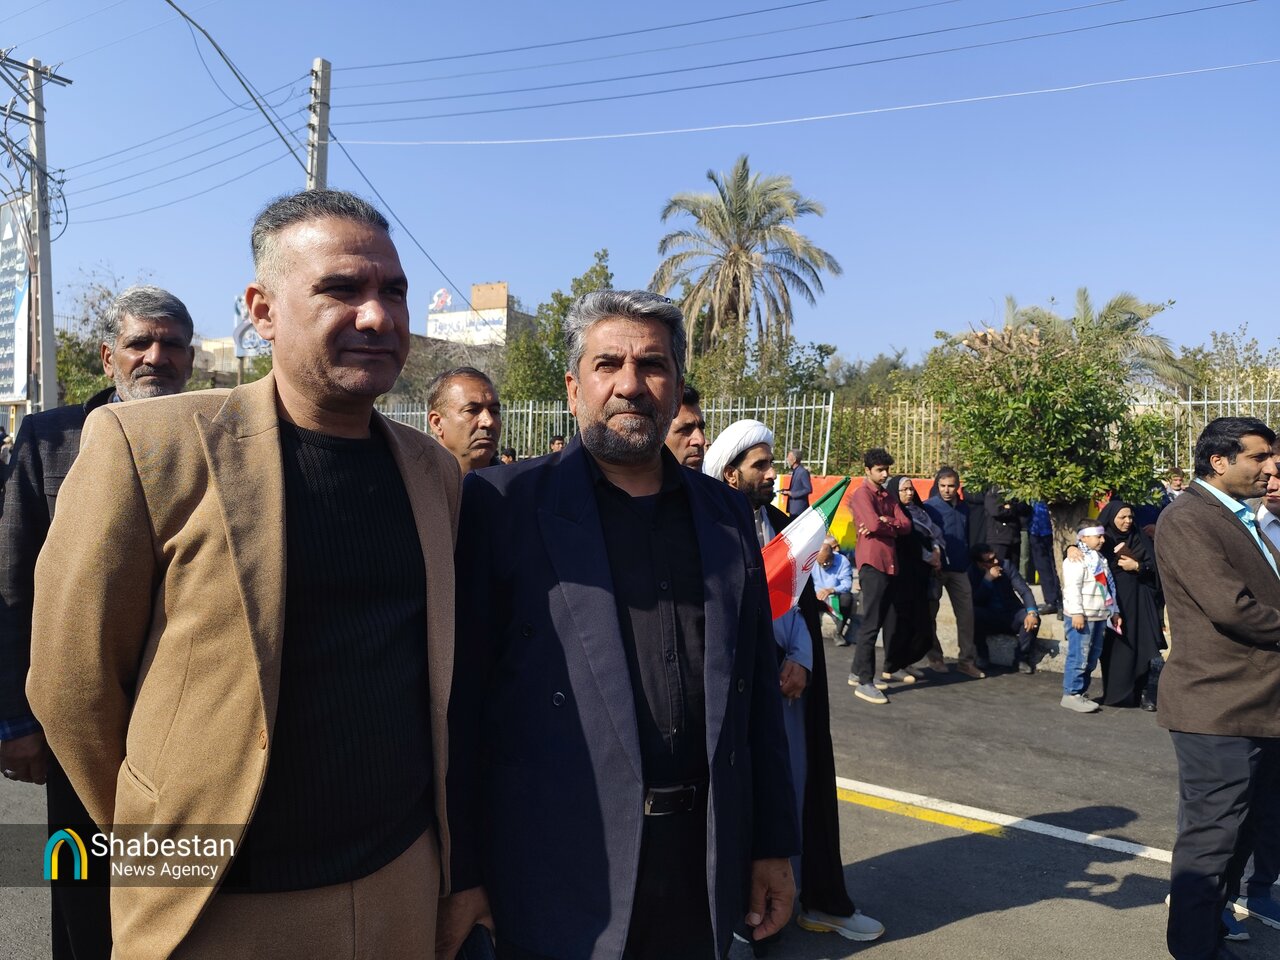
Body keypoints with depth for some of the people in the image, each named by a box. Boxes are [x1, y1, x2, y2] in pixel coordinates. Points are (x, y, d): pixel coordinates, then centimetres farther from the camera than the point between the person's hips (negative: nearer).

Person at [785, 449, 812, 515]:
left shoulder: (803, 472, -15)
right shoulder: (795, 471, 13)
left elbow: (808, 490, -18)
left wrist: (792, 494, -18)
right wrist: (788, 491, 4)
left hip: (799, 508, -9)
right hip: (793, 508, 9)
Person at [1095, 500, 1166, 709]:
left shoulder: (1139, 539, 7)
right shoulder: (1102, 540, 2)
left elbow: (1153, 567, 5)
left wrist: (1137, 566, -12)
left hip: (1137, 601, 2)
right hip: (1111, 602, -1)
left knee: (1141, 647, -1)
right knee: (1114, 647, 1)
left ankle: (1143, 692, 7)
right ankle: (1114, 692, 10)